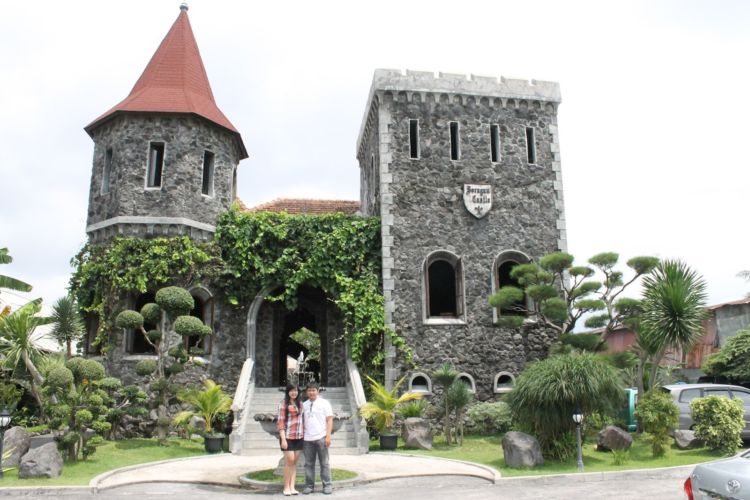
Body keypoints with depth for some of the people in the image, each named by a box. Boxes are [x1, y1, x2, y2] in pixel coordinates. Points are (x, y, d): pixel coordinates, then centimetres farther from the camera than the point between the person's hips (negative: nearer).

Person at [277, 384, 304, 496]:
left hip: (299, 437, 5)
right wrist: (283, 439, -16)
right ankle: (286, 487, 7)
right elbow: (280, 422, -11)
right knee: (290, 461, -6)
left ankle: (292, 487, 9)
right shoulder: (284, 404, -7)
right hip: (288, 437, -5)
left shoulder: (300, 403, 10)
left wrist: (303, 434, 10)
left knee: (295, 462, 6)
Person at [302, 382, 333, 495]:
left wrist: (328, 436, -11)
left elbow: (330, 420, -2)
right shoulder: (304, 405, 11)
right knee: (309, 464, 7)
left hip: (321, 438, -3)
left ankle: (327, 485, 8)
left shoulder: (324, 403, 1)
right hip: (308, 439, 3)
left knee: (324, 463, 2)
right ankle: (309, 485, 14)